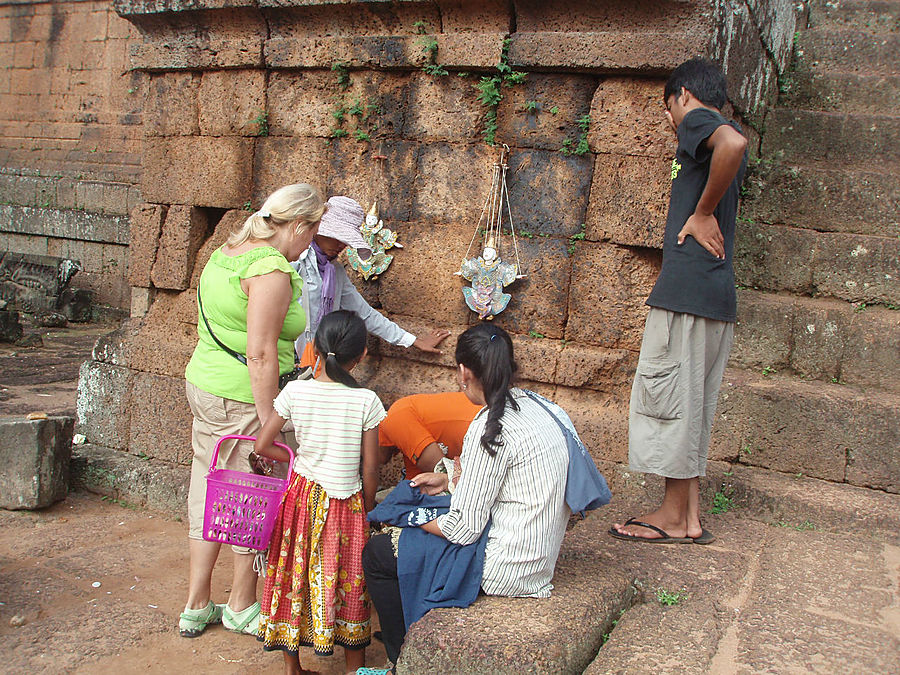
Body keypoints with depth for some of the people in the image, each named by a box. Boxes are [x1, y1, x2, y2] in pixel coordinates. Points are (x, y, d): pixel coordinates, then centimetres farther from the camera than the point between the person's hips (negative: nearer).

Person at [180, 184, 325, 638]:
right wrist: (269, 422, -20)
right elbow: (260, 354, -23)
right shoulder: (271, 269, -18)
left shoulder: (226, 252, 11)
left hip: (202, 382, 9)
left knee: (209, 490, 16)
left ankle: (196, 607, 28)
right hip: (243, 398, -9)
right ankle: (241, 608, 26)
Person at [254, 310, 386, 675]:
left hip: (303, 496, 2)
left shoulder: (295, 391, -10)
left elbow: (262, 445, -6)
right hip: (346, 506, -2)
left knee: (295, 577, 15)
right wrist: (368, 508, 6)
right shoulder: (366, 401, -14)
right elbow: (370, 469, -9)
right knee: (347, 584, 13)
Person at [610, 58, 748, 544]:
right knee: (691, 404, 12)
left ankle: (673, 517, 7)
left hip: (686, 286, -9)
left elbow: (734, 142, -27)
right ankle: (689, 516, 17)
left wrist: (701, 213, -18)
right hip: (719, 292, 9)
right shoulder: (722, 142, 23)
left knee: (667, 397, -2)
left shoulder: (696, 120, -4)